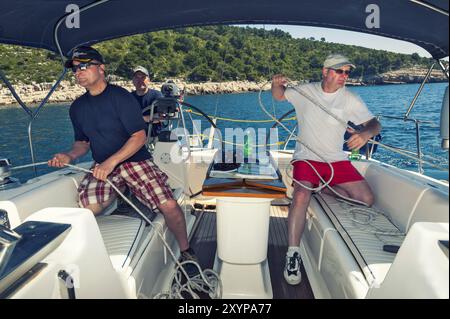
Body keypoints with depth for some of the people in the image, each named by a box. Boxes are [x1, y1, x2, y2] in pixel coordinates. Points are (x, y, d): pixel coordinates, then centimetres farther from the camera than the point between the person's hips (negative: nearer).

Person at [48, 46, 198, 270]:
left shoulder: (120, 97, -7)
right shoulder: (78, 107, 11)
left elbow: (139, 136, -13)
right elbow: (82, 142, 20)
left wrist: (112, 161, -22)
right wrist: (70, 156, -2)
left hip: (135, 160, -4)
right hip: (103, 167, 4)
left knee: (169, 205, -21)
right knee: (88, 208, -26)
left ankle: (186, 251, 3)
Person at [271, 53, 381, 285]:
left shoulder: (350, 99, 1)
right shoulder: (305, 91, 1)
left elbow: (374, 124, 0)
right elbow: (279, 96, 15)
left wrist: (366, 133, -25)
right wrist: (277, 84, -10)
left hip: (336, 160, 3)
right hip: (306, 157, -3)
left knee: (367, 200, -12)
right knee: (301, 196, -31)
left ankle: (323, 187, 8)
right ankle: (293, 254, -21)